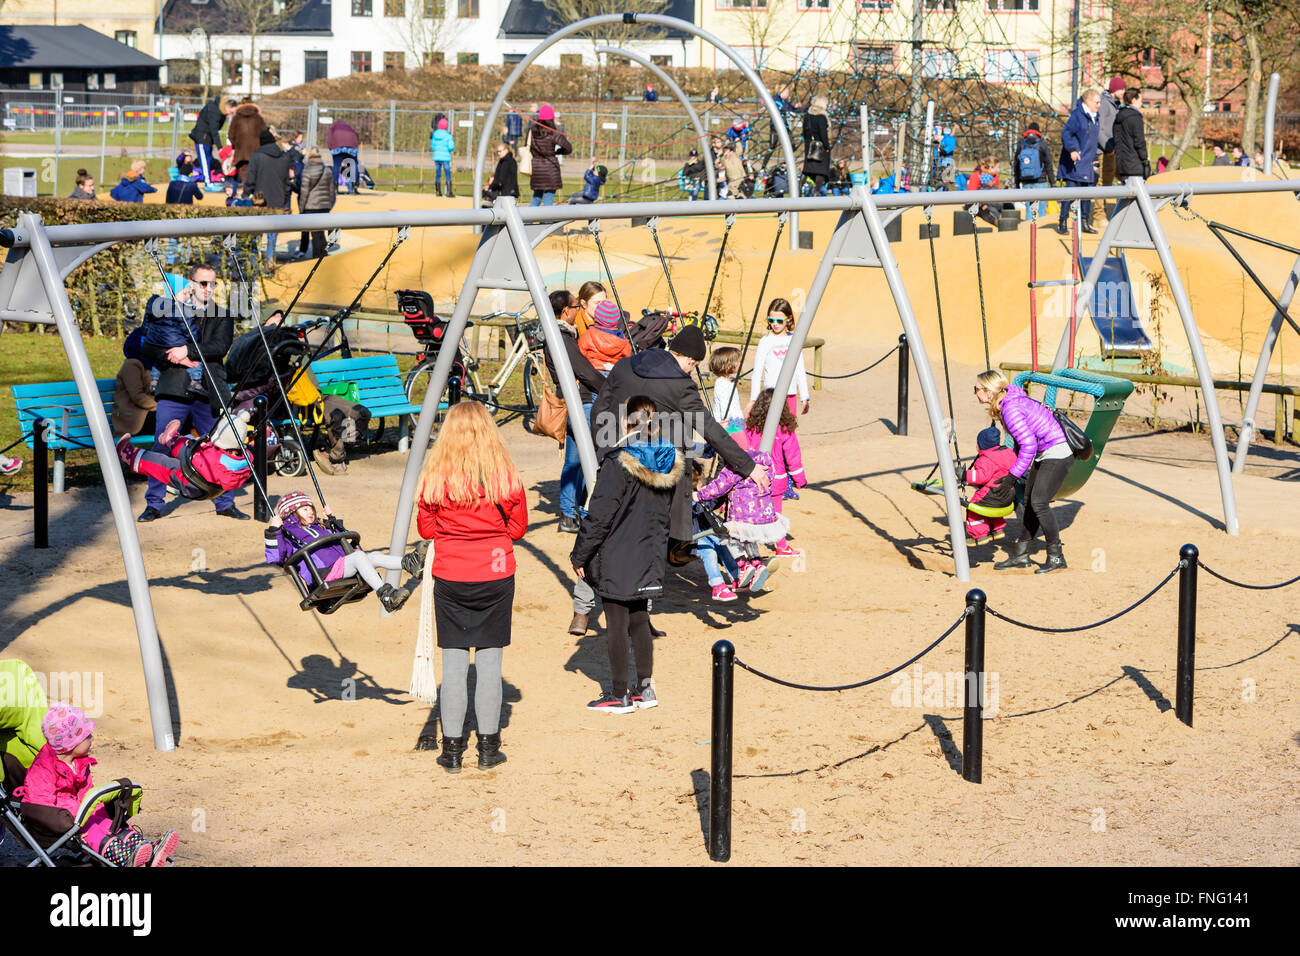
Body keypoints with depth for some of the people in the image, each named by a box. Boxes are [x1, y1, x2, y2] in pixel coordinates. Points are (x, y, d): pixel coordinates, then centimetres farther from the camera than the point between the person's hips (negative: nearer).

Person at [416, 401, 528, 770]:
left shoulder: (434, 476, -7)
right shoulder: (506, 475, -7)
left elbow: (426, 528, 3)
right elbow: (517, 527, 3)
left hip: (449, 577, 0)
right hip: (496, 574, 0)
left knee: (453, 662, 6)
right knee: (489, 659, 7)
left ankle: (452, 747, 9)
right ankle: (488, 747, 11)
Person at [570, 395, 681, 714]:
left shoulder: (618, 463, -20)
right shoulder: (670, 464, 2)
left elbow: (599, 516, -17)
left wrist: (579, 556, -8)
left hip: (616, 559, -7)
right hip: (650, 556, 7)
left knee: (616, 625, 3)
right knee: (639, 620, 18)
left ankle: (619, 696, 9)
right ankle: (645, 688, 22)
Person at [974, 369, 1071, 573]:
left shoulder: (1011, 410, -23)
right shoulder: (1007, 401, 7)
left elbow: (1029, 445, -26)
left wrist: (1013, 475, -21)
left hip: (1058, 453, -10)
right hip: (1043, 454, 10)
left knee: (1039, 502, -15)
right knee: (1030, 502, 10)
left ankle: (1056, 557, -6)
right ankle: (1021, 555, 15)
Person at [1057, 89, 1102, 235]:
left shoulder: (1095, 117, 15)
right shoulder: (1077, 115, -11)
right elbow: (1066, 133, -18)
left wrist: (1095, 158, 26)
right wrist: (1072, 149, -31)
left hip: (1088, 162, 8)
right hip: (1075, 161, -8)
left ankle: (1085, 222, 16)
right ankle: (1062, 222, -3)